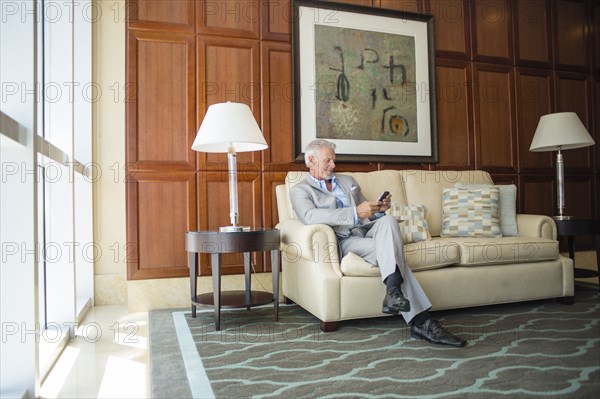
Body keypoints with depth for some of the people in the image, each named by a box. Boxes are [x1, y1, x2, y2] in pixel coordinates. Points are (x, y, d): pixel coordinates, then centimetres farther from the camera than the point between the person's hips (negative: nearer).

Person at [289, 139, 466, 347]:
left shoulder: (348, 181, 27)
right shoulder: (299, 190, 7)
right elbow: (310, 216, -17)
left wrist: (379, 209, 1)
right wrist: (356, 213, -26)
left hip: (366, 230, 5)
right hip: (344, 241, -5)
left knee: (388, 220, -30)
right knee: (390, 247, -31)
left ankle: (393, 291, -44)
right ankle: (422, 322, -34)